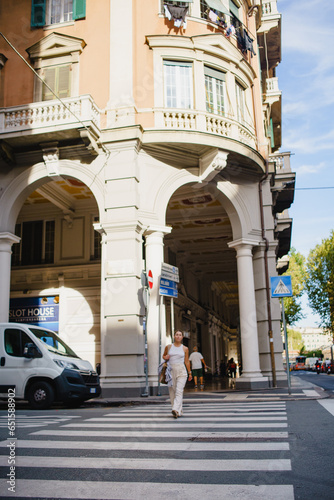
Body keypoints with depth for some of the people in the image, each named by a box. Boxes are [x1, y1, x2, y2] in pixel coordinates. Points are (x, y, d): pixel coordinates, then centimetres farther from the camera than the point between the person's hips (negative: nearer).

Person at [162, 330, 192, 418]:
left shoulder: (185, 349, 6)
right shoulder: (168, 347, 7)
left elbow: (187, 361, 13)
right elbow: (164, 356, 22)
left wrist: (189, 373, 15)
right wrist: (165, 357, -1)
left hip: (181, 371, -2)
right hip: (171, 371, 2)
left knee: (179, 391, -15)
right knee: (172, 392, 2)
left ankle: (176, 410, -25)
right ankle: (179, 411, 13)